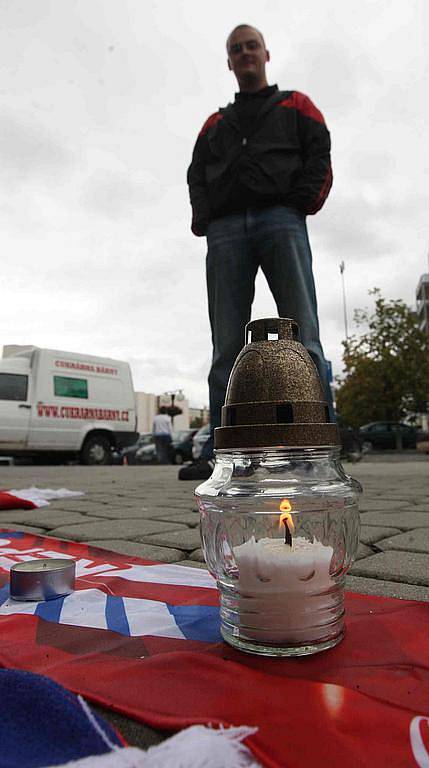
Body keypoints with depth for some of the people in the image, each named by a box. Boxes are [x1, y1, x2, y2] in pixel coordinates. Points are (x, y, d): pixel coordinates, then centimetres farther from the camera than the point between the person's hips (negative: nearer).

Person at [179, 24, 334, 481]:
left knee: (302, 334, -15)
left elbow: (320, 154, 11)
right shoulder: (214, 123, 32)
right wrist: (202, 217, 2)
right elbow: (196, 174, 22)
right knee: (227, 344, -7)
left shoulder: (295, 105, 25)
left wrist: (302, 202, -7)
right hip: (225, 230, 3)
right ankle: (221, 452, -7)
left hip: (280, 220, -2)